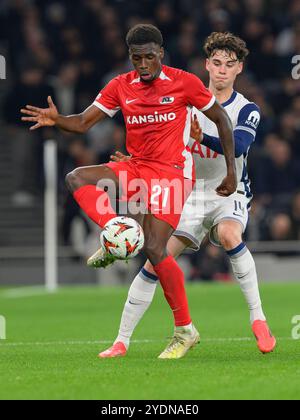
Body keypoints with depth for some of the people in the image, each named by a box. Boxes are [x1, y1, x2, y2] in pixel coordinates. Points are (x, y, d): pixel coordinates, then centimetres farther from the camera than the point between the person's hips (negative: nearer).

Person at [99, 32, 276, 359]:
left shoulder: (247, 110, -6)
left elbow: (238, 145, -27)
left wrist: (202, 137, -44)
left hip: (229, 194, -3)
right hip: (190, 196, 3)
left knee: (229, 234, -36)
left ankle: (258, 319, -26)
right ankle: (121, 341, -1)